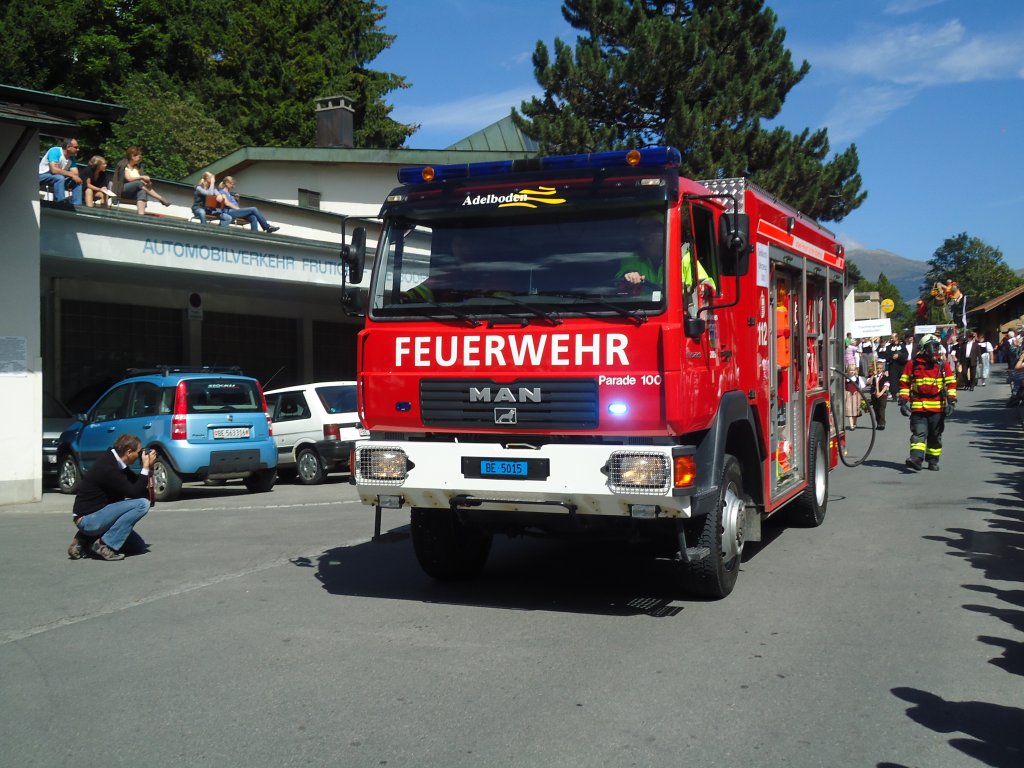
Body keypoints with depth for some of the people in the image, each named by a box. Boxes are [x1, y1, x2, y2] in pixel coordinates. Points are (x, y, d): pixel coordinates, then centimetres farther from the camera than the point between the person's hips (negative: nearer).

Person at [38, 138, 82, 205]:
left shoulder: (72, 157, 1)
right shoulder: (55, 151, -20)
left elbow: (75, 173, -5)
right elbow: (54, 170, -31)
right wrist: (71, 175, -29)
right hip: (43, 175, -7)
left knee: (78, 181, -7)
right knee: (59, 178, -35)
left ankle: (76, 206, -11)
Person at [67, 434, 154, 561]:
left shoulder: (113, 460, 6)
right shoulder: (107, 468, -23)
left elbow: (135, 482, 16)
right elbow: (134, 493, -20)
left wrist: (147, 466, -1)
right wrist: (146, 467, -17)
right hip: (88, 519, -10)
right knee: (142, 504, -19)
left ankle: (82, 541, 13)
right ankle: (105, 545, -15)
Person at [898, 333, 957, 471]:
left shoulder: (943, 365, 6)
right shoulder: (913, 364, 2)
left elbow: (951, 383, 6)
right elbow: (904, 383, 5)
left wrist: (951, 402, -3)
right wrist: (903, 402, -1)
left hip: (938, 407, 2)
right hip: (918, 406, -2)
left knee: (935, 436, 10)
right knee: (918, 433, -13)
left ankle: (933, 461, 22)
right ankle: (916, 458, -24)